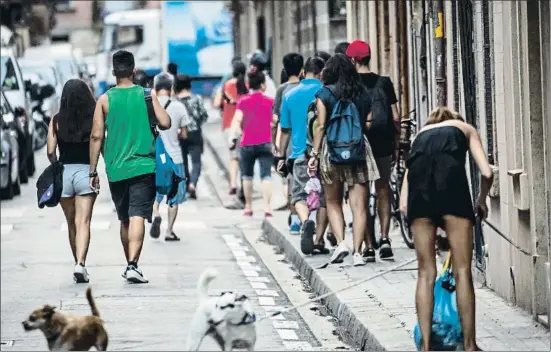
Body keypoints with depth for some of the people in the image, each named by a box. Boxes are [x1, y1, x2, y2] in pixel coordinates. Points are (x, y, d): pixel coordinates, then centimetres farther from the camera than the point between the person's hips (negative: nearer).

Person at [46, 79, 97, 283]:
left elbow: (50, 152, -2)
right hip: (86, 172, -2)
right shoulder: (94, 119, -3)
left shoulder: (57, 120, 0)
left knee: (71, 223, 15)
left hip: (63, 172, 2)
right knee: (83, 222, -5)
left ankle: (79, 264, 24)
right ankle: (80, 264, -22)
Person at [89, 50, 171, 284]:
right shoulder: (147, 95, 0)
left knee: (125, 219, 17)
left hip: (116, 169, 2)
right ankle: (133, 265, -25)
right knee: (138, 216, -10)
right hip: (143, 166, -2)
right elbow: (165, 124, -6)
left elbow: (96, 136, -2)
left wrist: (93, 171, 3)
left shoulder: (105, 100, 2)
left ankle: (130, 264, 28)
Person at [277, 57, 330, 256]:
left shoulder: (290, 95, 5)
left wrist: (281, 156, 18)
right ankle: (319, 240, 8)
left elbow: (285, 130, 10)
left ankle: (305, 221, -24)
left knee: (299, 195, 6)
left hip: (300, 154, 1)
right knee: (324, 197, 9)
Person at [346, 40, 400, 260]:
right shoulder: (384, 83, 0)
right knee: (383, 190, 11)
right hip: (382, 144, 2)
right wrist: (396, 143, 11)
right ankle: (384, 238, 1)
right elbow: (395, 117, 0)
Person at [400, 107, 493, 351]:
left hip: (419, 178, 3)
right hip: (449, 174, -3)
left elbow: (404, 202, 25)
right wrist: (482, 201, 30)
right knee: (462, 271, 3)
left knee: (426, 272, 10)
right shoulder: (465, 129, 32)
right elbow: (486, 173, 14)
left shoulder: (421, 133, 37)